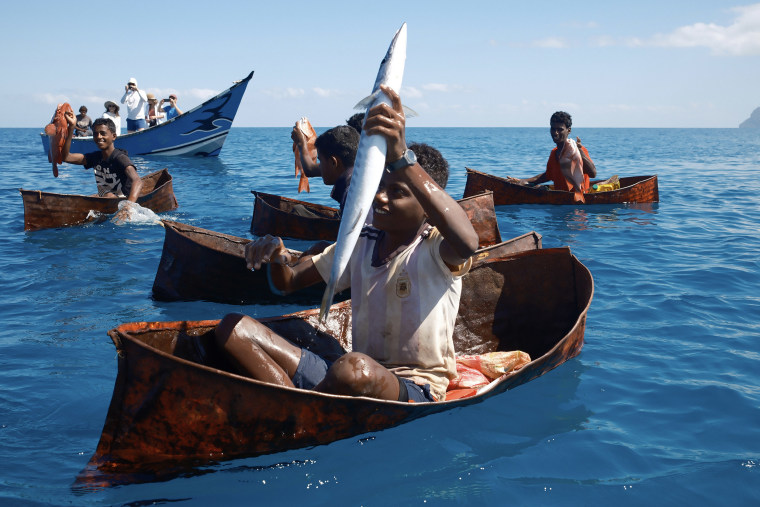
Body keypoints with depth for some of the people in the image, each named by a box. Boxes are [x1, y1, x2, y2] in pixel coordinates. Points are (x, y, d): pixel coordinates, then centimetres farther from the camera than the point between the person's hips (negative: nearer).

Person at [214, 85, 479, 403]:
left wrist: (400, 156, -42)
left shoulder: (436, 250, -8)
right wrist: (277, 257, -8)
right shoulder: (361, 244, 14)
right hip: (352, 379, 7)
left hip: (414, 392, -7)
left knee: (356, 369, -44)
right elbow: (288, 283, 19)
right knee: (233, 329, -5)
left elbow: (467, 242, -36)